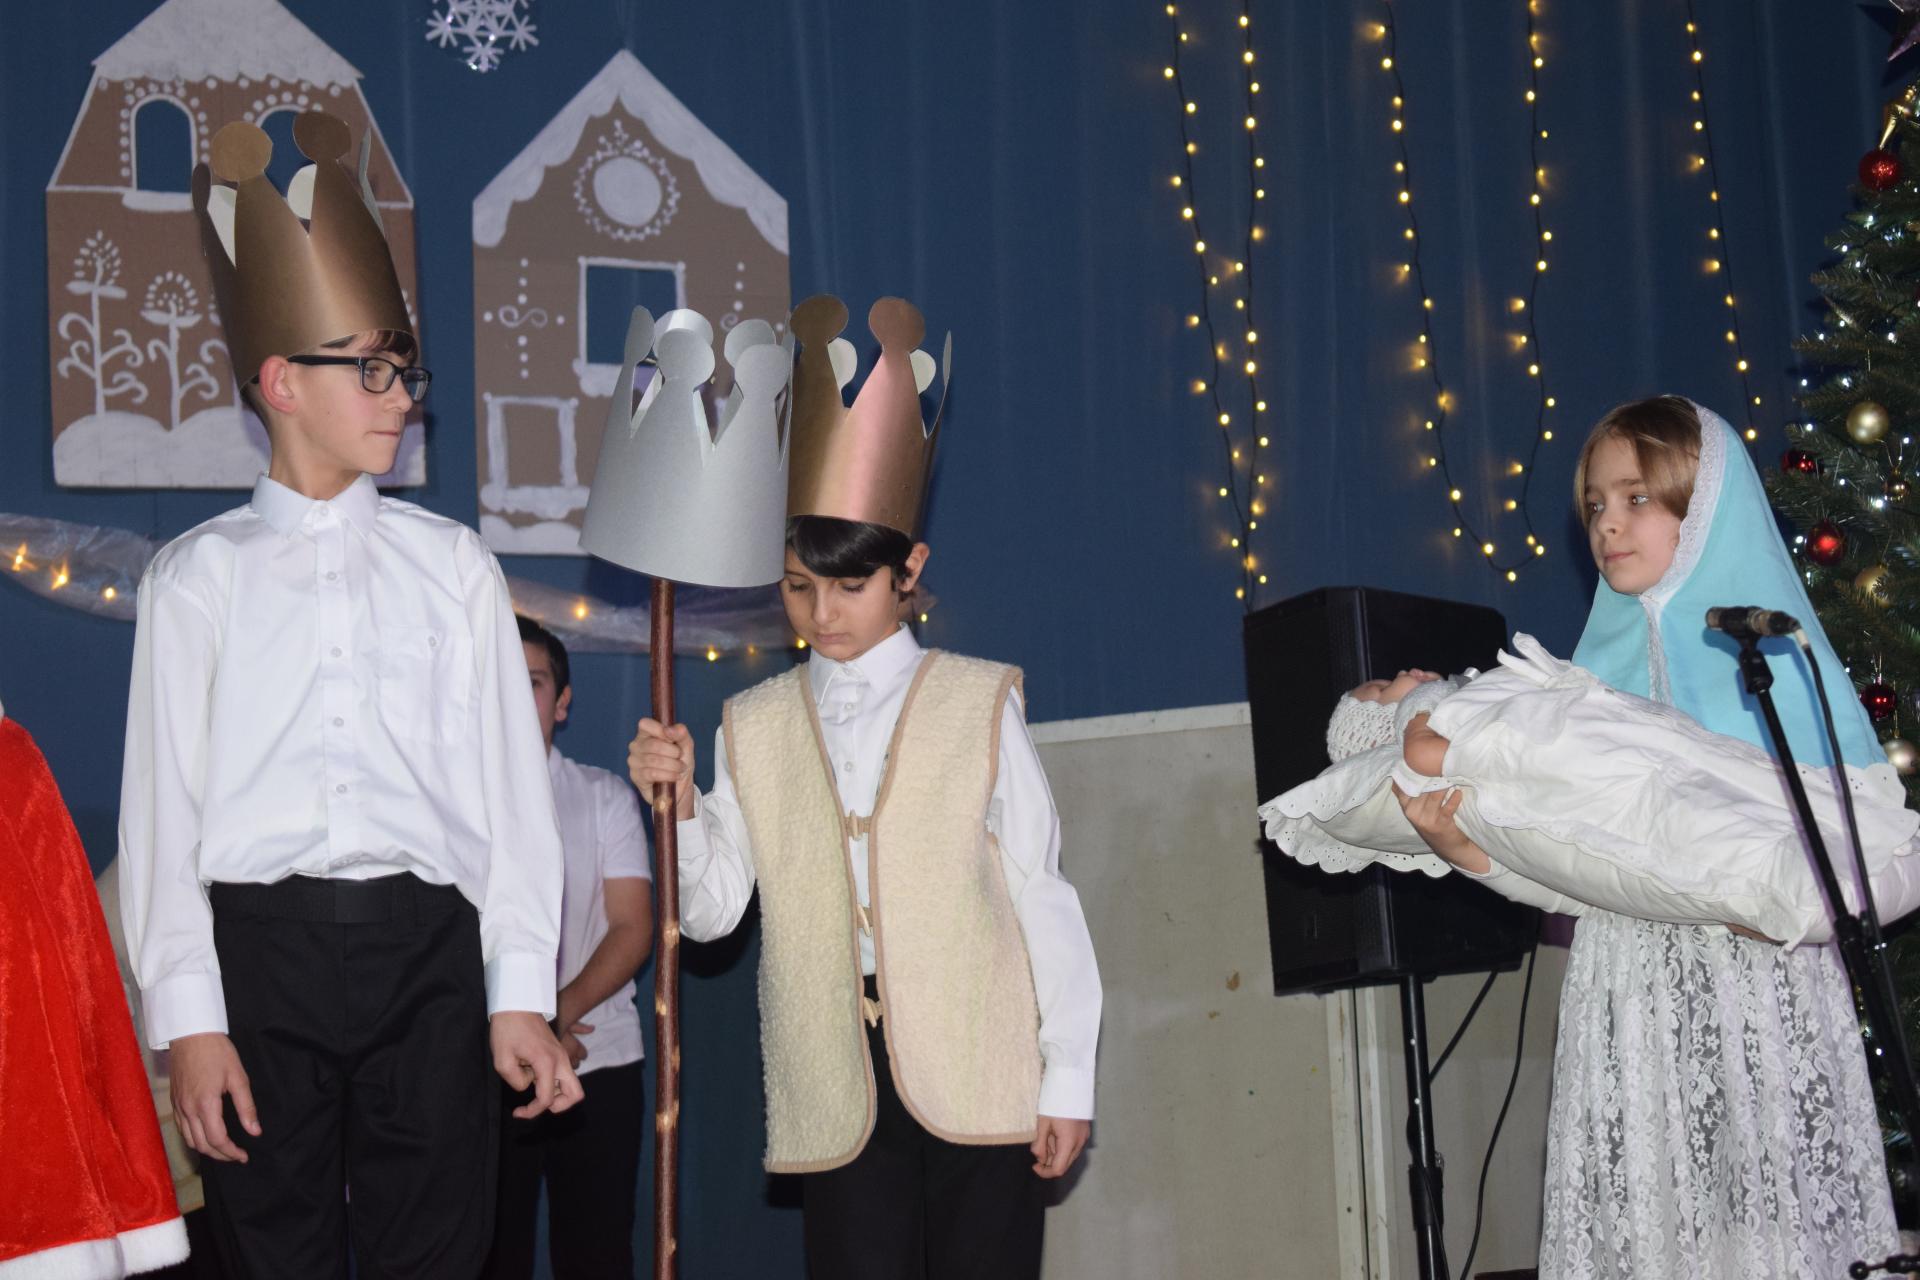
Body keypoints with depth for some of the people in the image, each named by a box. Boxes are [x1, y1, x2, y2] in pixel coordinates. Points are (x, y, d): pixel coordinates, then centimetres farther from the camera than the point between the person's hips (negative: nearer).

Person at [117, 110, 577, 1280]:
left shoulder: (452, 565, 11)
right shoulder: (199, 577, 7)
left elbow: (510, 783, 7)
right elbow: (165, 802, 3)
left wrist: (521, 996, 1)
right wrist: (188, 1018, -5)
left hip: (425, 944, 1)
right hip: (258, 948, -1)